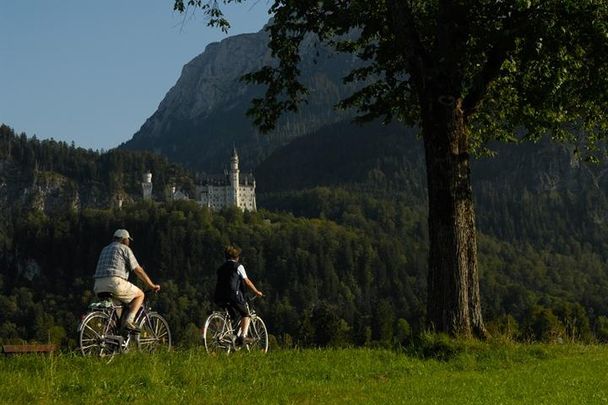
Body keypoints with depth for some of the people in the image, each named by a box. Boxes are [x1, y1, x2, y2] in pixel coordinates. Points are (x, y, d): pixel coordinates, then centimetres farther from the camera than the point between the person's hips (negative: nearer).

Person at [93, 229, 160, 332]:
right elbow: (138, 270, 4)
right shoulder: (125, 249, 7)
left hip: (98, 287, 7)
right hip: (115, 283, -7)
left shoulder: (105, 250, 29)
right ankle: (128, 321, -5)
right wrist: (152, 285, 13)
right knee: (140, 295, 12)